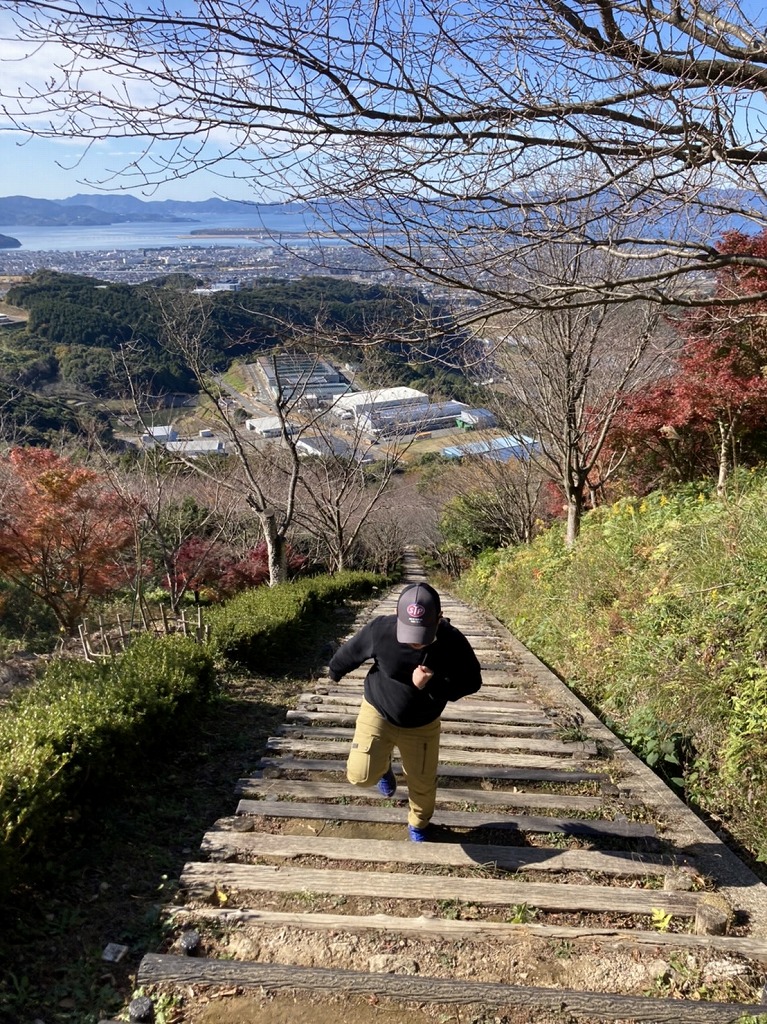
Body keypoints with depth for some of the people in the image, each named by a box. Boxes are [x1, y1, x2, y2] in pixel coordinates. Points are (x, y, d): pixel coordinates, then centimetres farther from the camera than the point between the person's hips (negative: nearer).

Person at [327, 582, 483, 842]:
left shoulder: (454, 643, -29)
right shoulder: (380, 629, -30)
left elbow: (472, 681, -16)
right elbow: (351, 651, -9)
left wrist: (432, 685, -34)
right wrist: (335, 670, 13)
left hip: (422, 726, 1)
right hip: (377, 713, -1)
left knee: (423, 782, 15)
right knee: (361, 775, -13)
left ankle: (418, 824, 49)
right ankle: (383, 766, 25)